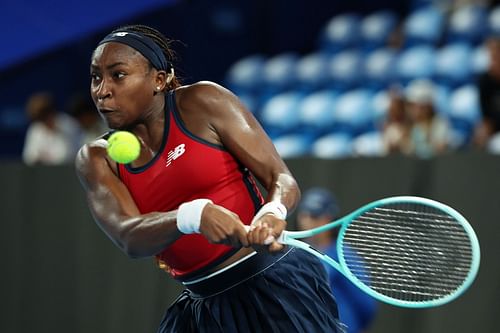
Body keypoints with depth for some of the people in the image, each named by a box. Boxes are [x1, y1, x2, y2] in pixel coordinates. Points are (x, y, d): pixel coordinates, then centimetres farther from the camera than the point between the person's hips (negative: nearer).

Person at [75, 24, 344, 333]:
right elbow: (129, 238, -13)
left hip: (275, 284, -4)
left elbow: (283, 180, -6)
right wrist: (193, 216, -33)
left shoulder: (202, 102, -4)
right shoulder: (95, 159, 4)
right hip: (202, 308, 4)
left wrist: (271, 214, -30)